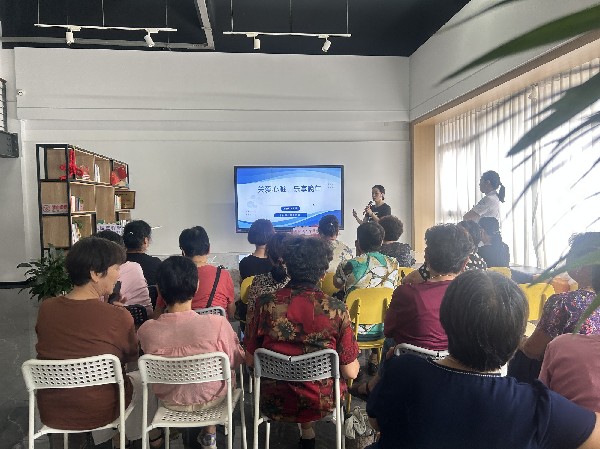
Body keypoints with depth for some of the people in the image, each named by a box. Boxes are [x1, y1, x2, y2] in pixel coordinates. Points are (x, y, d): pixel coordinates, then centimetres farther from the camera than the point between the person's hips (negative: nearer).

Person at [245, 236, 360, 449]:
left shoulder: (266, 304, -17)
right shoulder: (337, 309, -20)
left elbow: (250, 360, -6)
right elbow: (350, 372, -12)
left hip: (273, 403, 1)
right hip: (322, 403, 0)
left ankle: (306, 430, 41)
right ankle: (307, 431, 41)